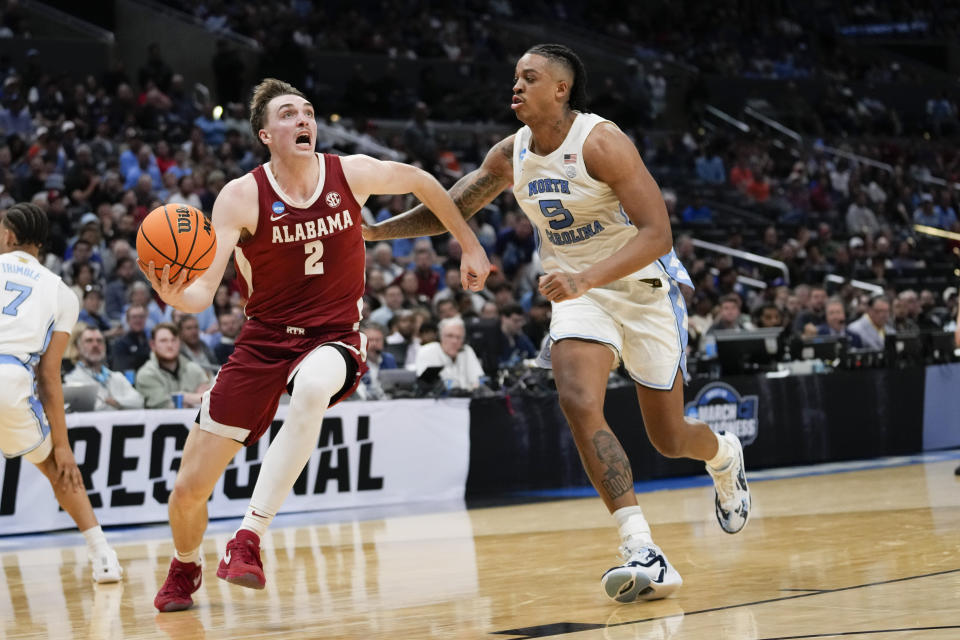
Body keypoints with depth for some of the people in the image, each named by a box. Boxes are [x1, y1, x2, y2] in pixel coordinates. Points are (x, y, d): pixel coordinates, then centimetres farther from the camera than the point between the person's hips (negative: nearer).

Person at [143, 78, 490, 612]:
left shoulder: (351, 173, -7)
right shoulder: (242, 197, -12)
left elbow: (422, 182, 14)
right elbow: (203, 295, -17)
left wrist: (471, 246, 15)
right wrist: (174, 294, -40)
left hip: (333, 339, -1)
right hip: (263, 342, 1)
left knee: (312, 388, -41)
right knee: (190, 488, 0)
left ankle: (250, 538, -36)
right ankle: (185, 568, 37)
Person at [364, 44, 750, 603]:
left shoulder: (601, 143, -22)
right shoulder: (511, 155, -2)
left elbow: (656, 232, -28)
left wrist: (586, 278, -40)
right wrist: (376, 230, 0)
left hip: (644, 286, -4)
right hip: (578, 291, 5)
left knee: (669, 439, 5)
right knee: (579, 403, -23)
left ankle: (723, 454, 46)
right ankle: (645, 555, -25)